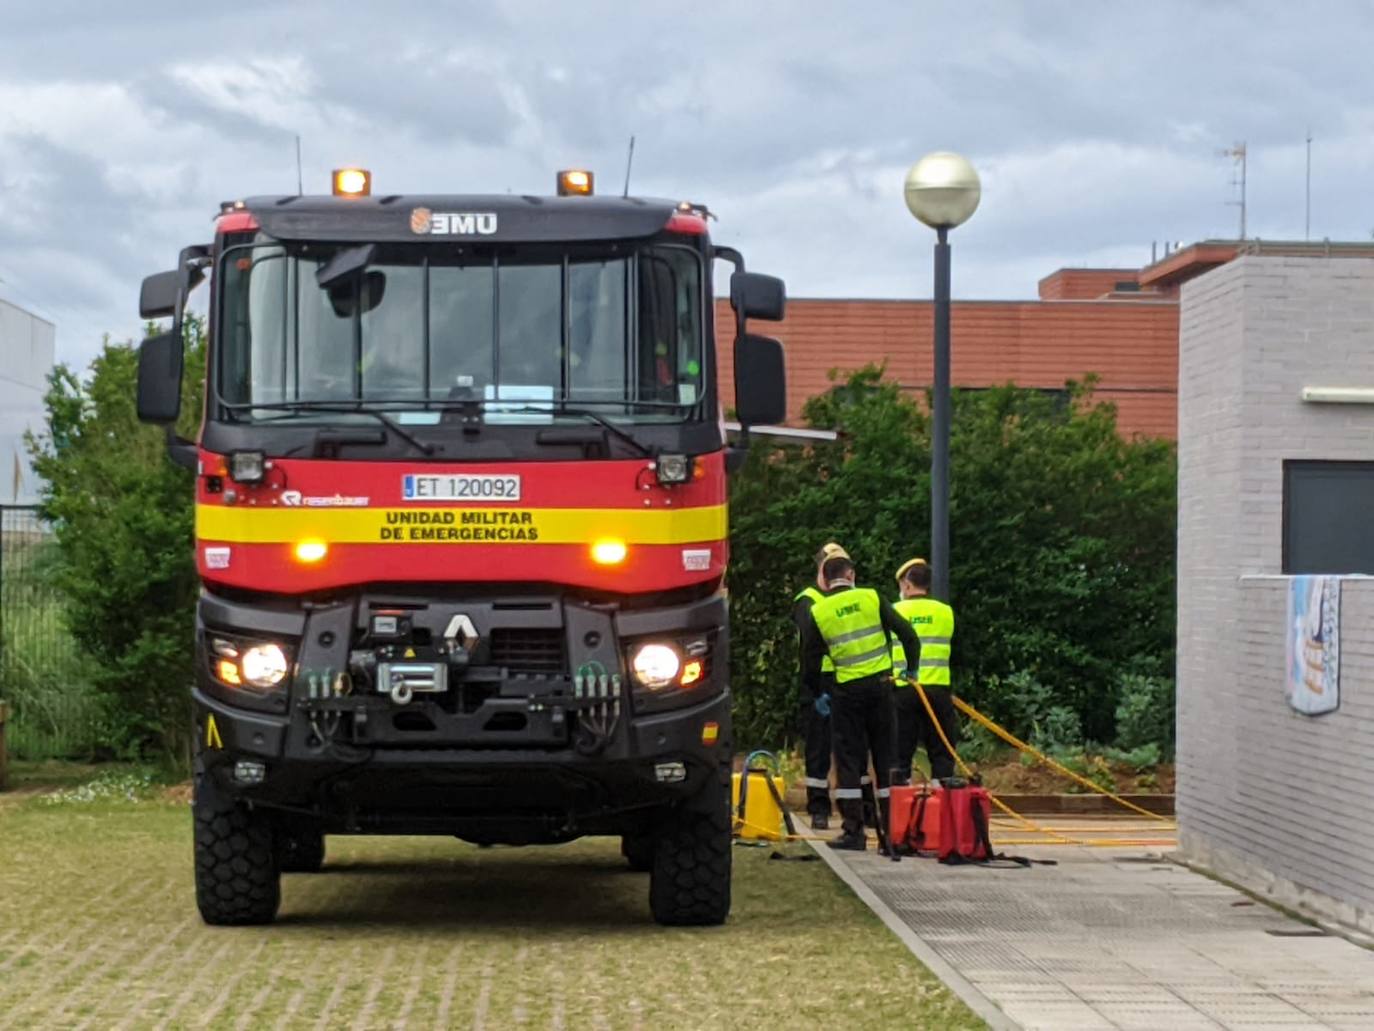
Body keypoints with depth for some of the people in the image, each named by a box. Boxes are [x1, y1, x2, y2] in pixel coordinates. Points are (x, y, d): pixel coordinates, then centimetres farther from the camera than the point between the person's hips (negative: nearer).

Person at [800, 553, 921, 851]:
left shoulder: (818, 612, 0)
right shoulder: (871, 598, 0)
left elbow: (809, 661, 3)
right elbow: (907, 634, -1)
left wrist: (817, 694, 19)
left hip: (847, 690, -1)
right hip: (880, 684, 1)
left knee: (848, 759, 4)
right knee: (885, 756, 10)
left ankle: (853, 831, -1)